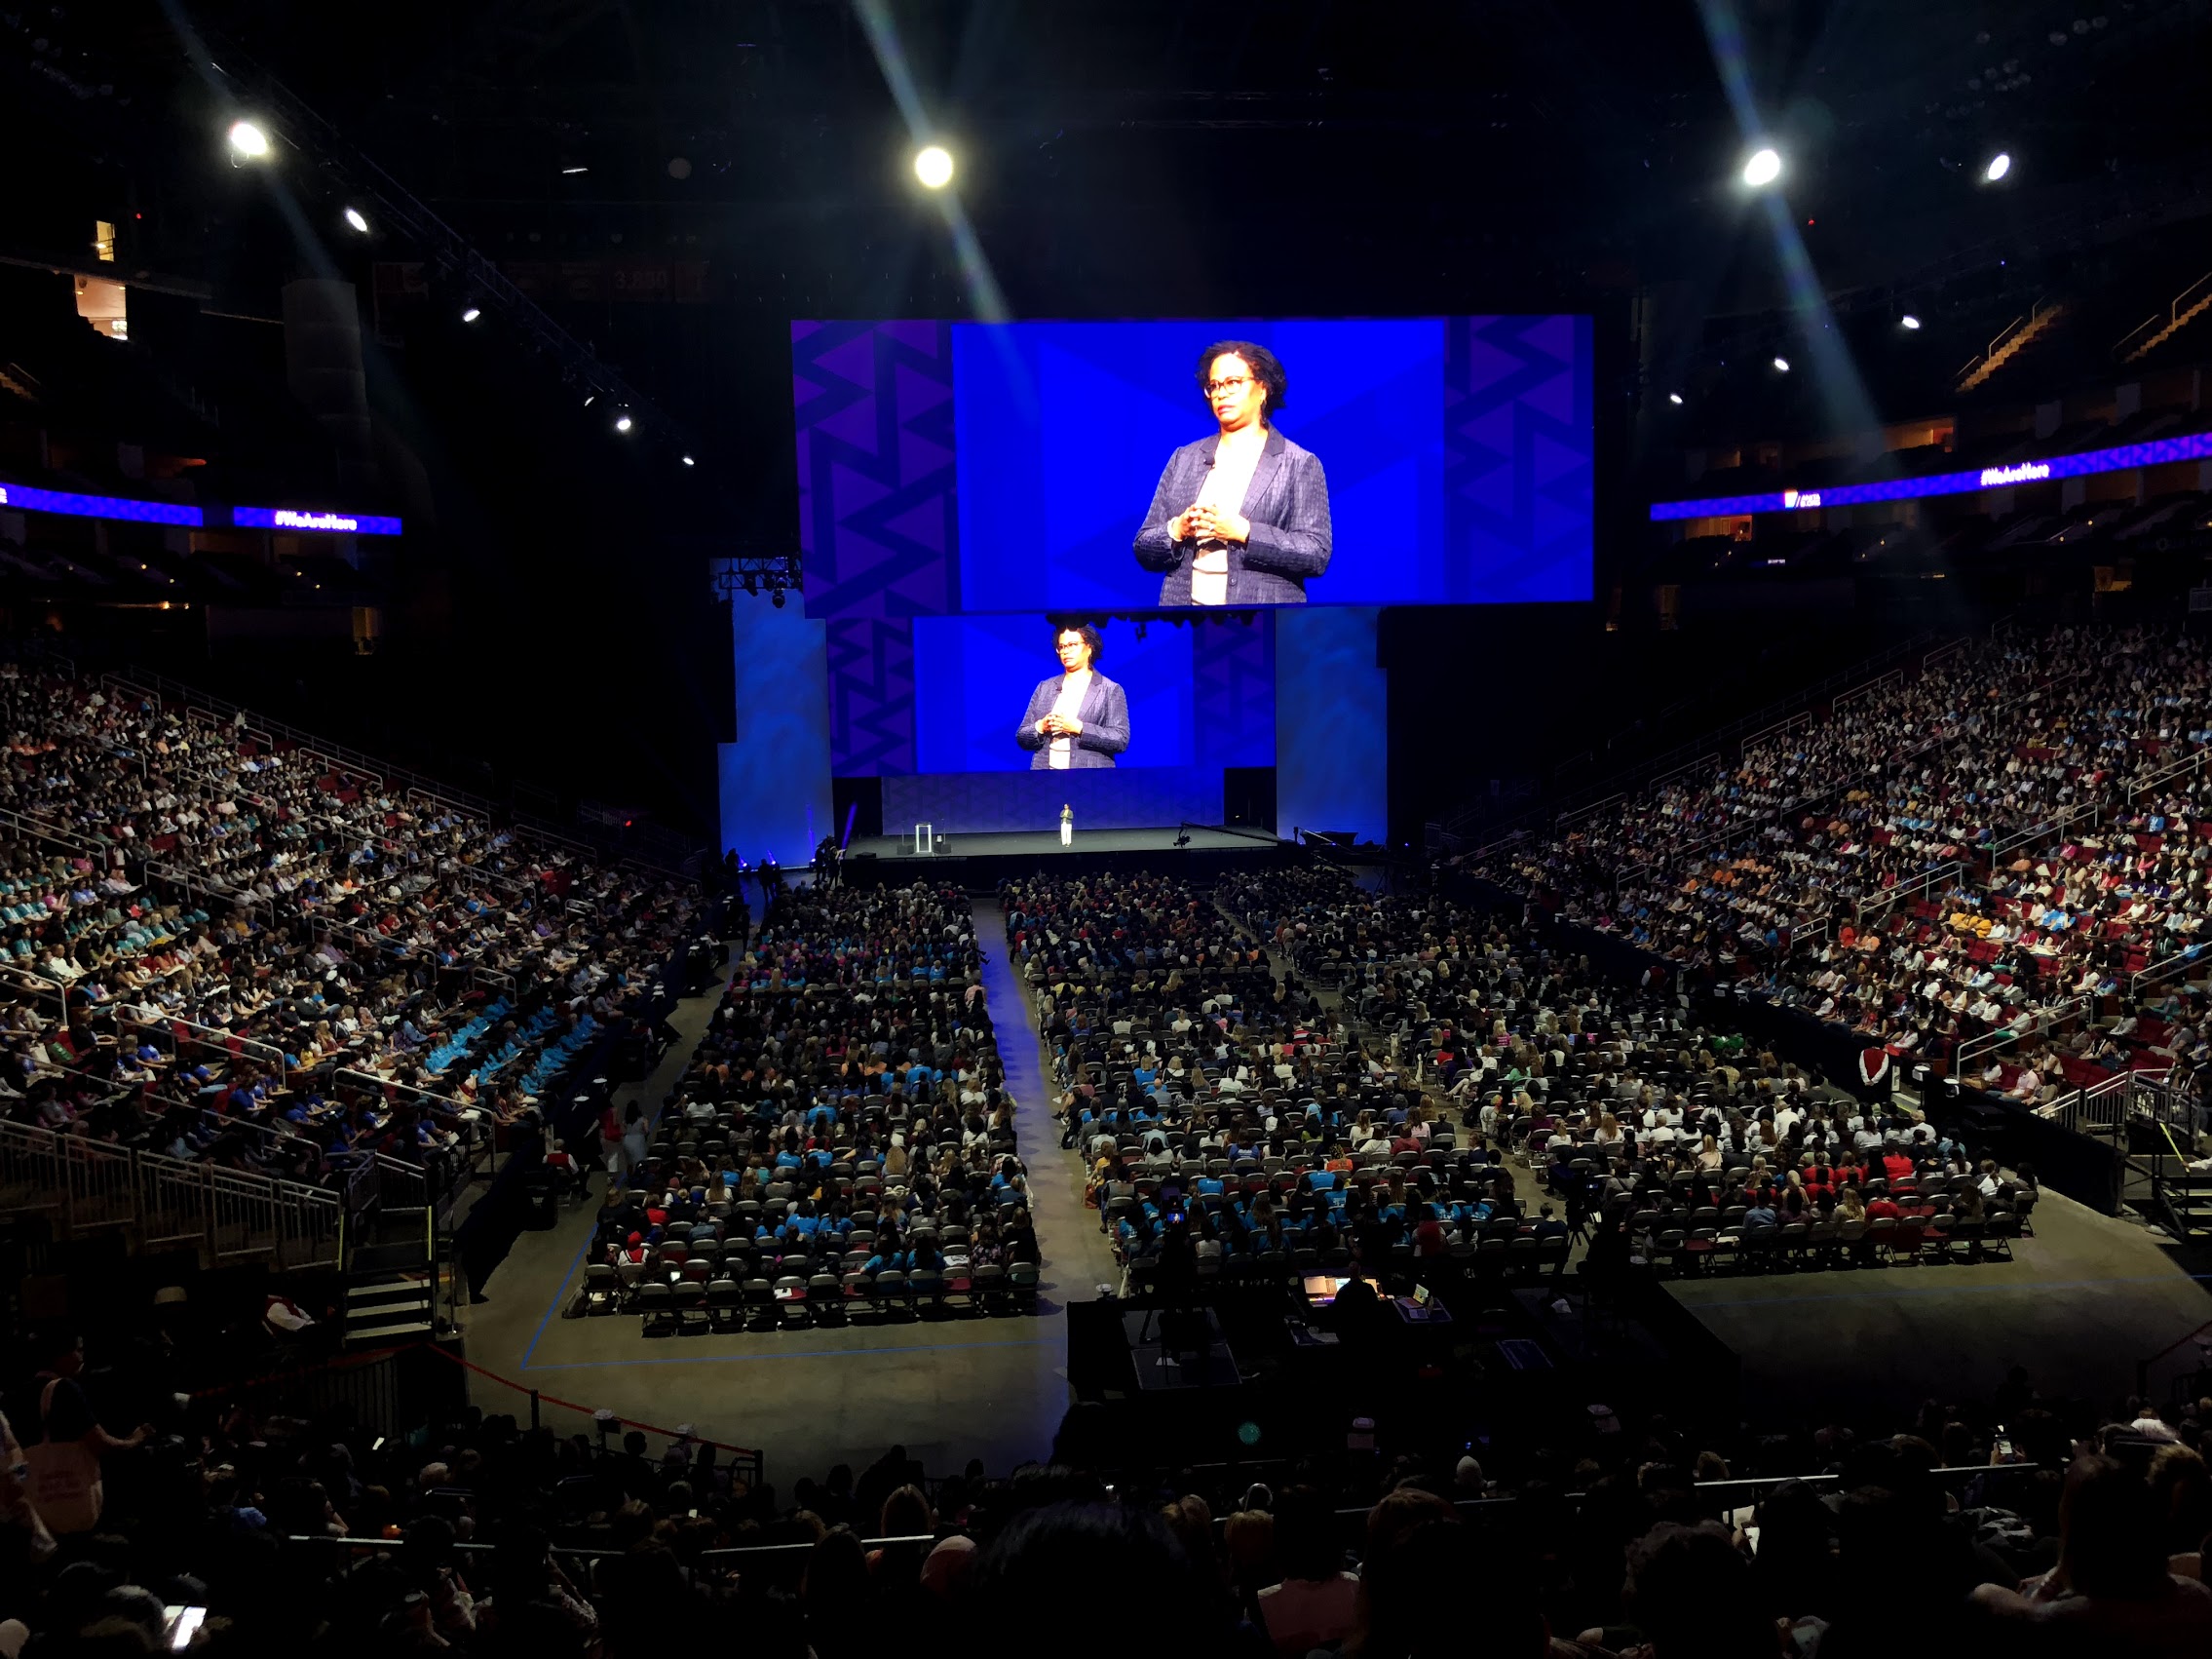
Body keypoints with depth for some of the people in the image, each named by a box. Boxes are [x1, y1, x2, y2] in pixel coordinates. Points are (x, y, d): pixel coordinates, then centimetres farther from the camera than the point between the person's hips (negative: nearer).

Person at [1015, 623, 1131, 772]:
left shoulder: (1111, 691, 7)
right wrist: (1041, 727, -7)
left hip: (1089, 780, -3)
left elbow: (1120, 740, -4)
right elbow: (1021, 736, 16)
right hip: (1045, 774, 3)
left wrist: (1078, 728, -13)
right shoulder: (1044, 687, 17)